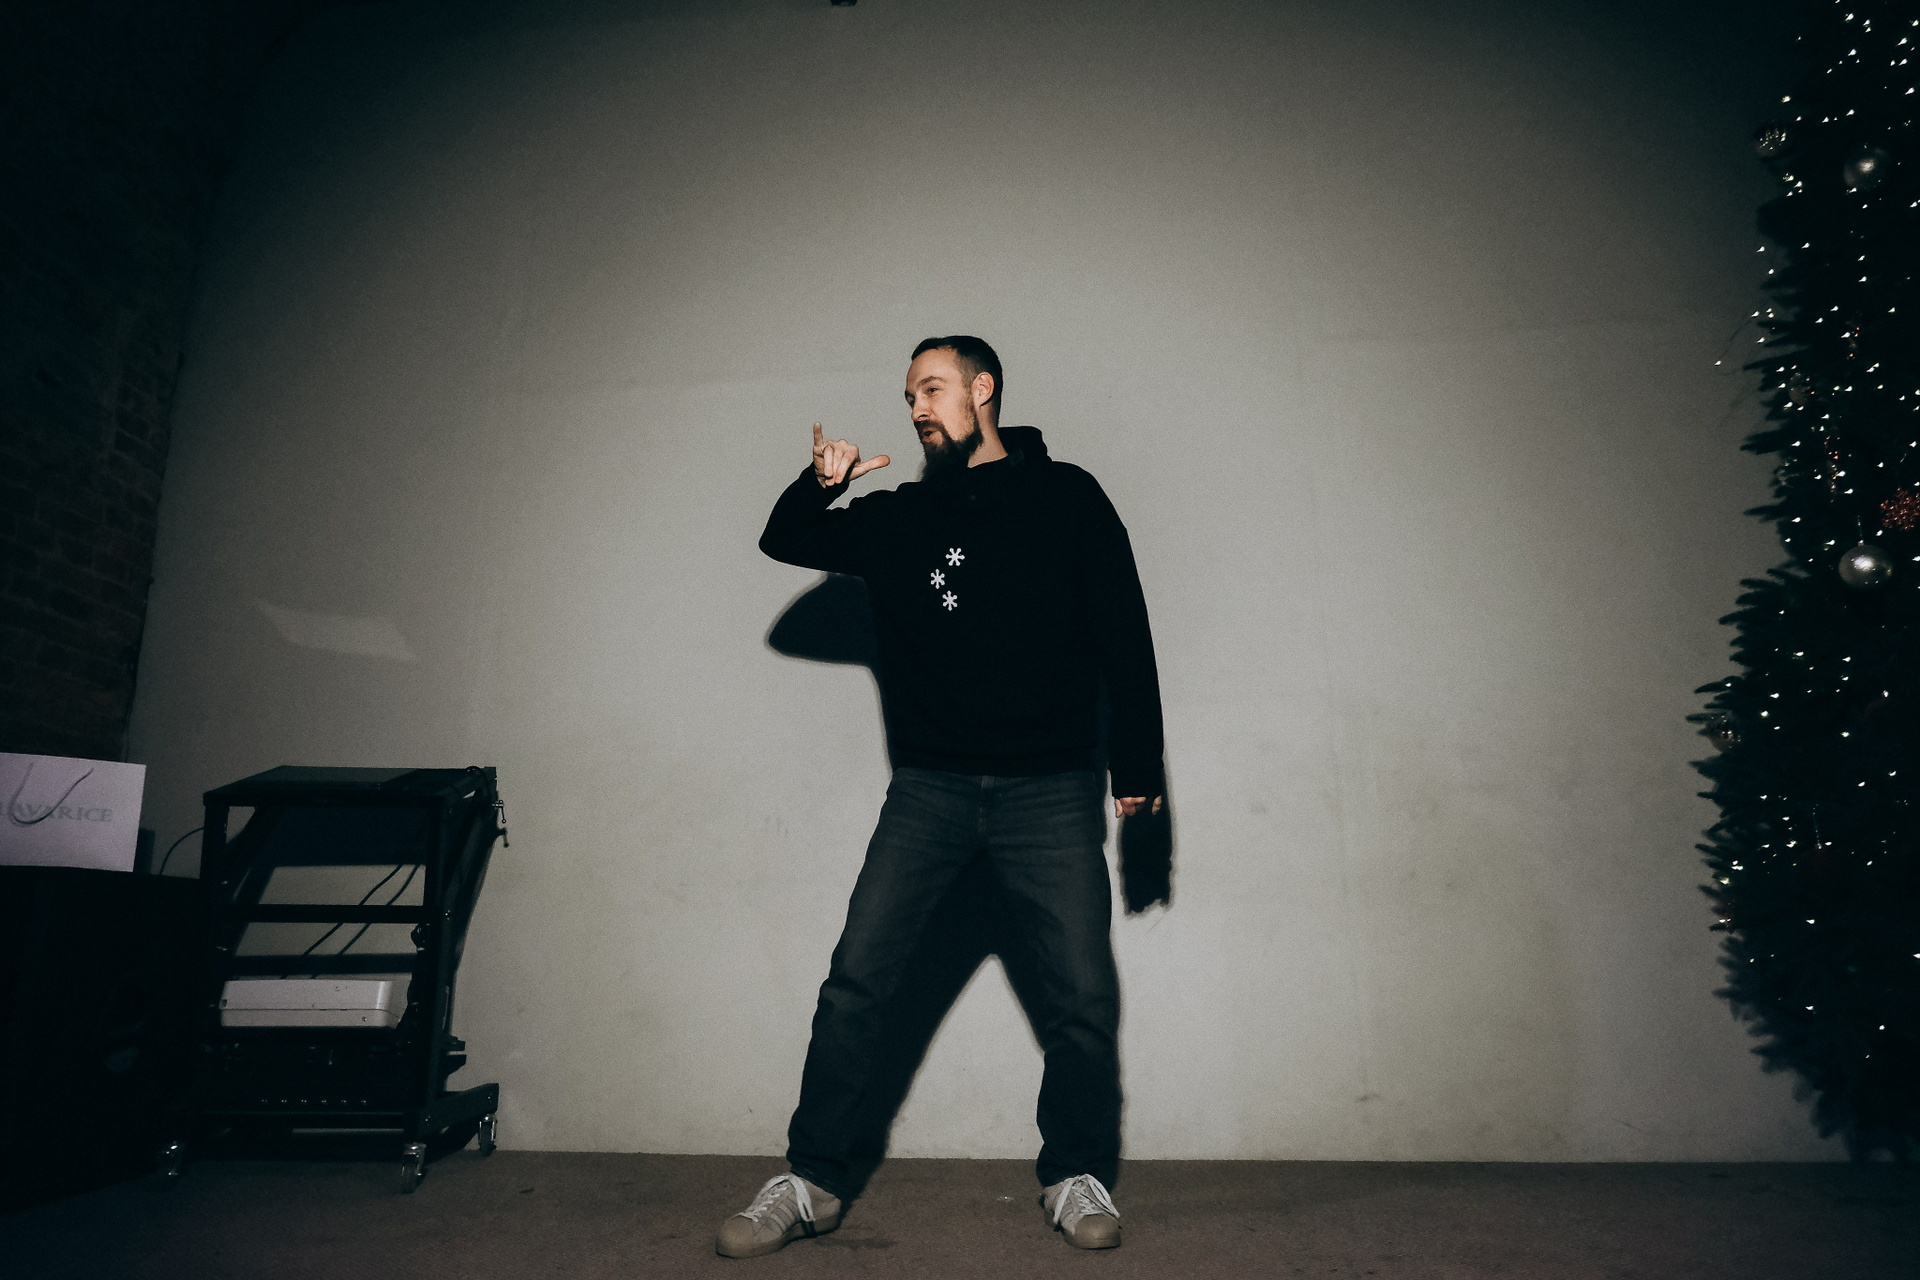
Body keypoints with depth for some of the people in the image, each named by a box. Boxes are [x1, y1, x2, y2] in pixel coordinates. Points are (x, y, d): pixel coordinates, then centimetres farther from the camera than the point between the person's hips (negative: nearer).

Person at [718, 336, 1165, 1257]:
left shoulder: (1065, 498, 7)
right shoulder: (898, 518, 14)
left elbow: (1124, 633, 6)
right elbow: (784, 542, 18)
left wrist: (1137, 764, 2)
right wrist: (817, 487, -5)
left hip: (1050, 790, -1)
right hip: (929, 787, 2)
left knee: (1082, 992, -1)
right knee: (855, 980, -3)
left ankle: (1076, 1176, 21)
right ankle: (814, 1180, 13)